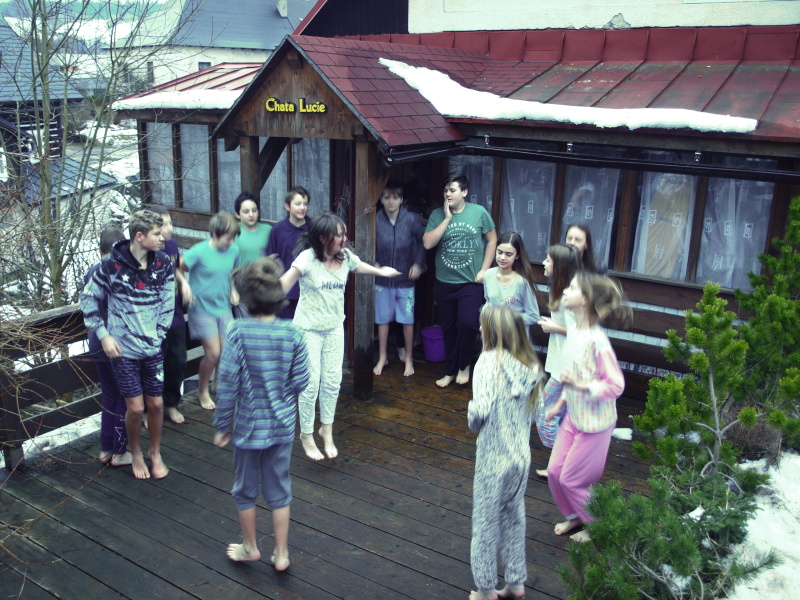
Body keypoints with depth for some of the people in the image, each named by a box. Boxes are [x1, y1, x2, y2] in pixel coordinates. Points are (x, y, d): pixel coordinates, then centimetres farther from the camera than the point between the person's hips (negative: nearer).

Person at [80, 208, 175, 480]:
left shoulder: (163, 264, -3)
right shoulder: (112, 265, -13)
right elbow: (88, 298, -1)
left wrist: (159, 333, -2)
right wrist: (103, 335, -6)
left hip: (153, 349, 3)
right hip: (123, 350, -3)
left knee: (156, 404, 9)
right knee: (135, 407, 3)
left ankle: (155, 453, 32)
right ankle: (135, 453, 30)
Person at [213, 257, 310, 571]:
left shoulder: (238, 332, -18)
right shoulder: (292, 333, -12)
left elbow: (227, 383, -16)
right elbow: (300, 380, -7)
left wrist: (222, 425, -5)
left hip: (248, 424, -2)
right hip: (282, 425, 2)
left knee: (246, 489, 20)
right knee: (279, 489, 17)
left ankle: (250, 547, 38)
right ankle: (281, 554, 28)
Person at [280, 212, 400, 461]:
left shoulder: (346, 256, -4)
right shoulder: (308, 258, -21)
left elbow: (359, 267, 18)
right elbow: (285, 282, -30)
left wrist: (381, 271, 36)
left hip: (334, 327, 5)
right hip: (308, 328, -5)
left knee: (333, 380, 10)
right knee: (311, 383, 0)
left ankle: (327, 430, 32)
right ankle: (306, 434, 22)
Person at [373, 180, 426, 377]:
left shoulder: (411, 219, -8)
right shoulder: (376, 220, -7)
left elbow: (423, 242, 2)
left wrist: (418, 263, -6)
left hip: (405, 279, -1)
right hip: (382, 279, 1)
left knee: (407, 319, 7)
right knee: (382, 318, 10)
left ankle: (408, 359, 23)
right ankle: (382, 358, 26)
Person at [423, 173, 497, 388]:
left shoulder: (479, 212, -4)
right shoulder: (437, 215, 0)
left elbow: (492, 240, 3)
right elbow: (427, 243, -11)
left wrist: (484, 269, -4)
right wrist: (447, 219, -14)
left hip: (471, 282, -3)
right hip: (444, 283, 3)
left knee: (467, 324, -15)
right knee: (449, 328, 12)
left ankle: (464, 365, 11)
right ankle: (451, 370, 28)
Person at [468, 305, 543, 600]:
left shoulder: (490, 361, -20)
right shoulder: (530, 365, -2)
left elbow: (481, 408, -28)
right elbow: (532, 408, 2)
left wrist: (472, 420, -8)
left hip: (493, 457, -6)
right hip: (522, 454, 6)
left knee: (486, 520, 11)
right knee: (514, 516, 21)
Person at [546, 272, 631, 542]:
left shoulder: (597, 341, -26)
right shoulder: (573, 331, 0)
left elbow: (615, 386, -23)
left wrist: (580, 385, -30)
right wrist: (560, 403, 15)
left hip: (595, 423, -8)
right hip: (573, 416, 8)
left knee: (571, 479, 4)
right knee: (555, 471, 13)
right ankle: (575, 516, 38)